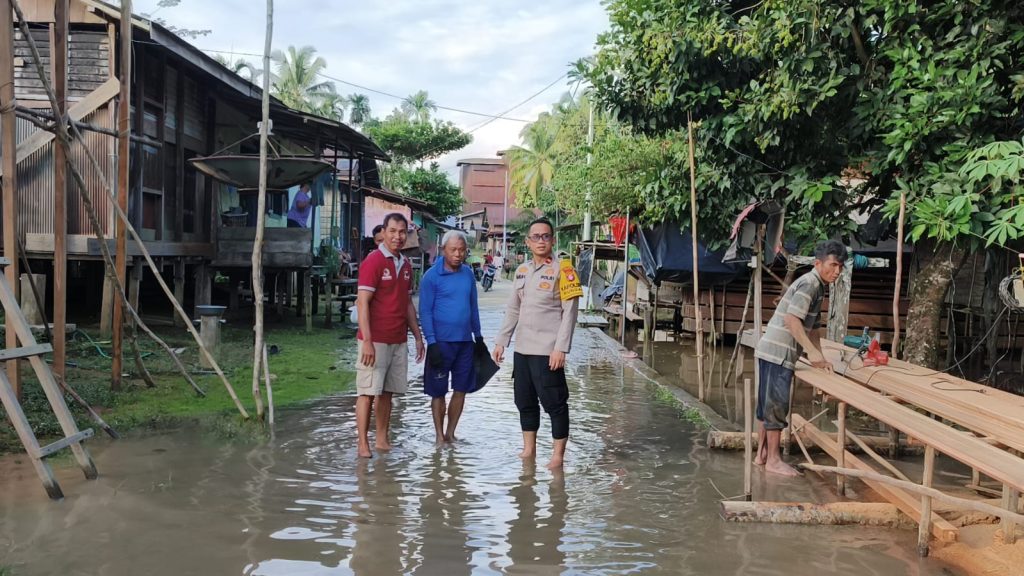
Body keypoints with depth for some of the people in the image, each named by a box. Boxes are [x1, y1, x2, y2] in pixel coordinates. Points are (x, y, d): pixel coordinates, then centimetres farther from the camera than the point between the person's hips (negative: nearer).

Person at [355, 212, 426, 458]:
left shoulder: (405, 264, 13)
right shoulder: (373, 261, -9)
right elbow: (363, 302, -14)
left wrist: (418, 336, 16)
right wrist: (367, 341, -19)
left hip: (399, 341, 7)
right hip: (376, 340, -6)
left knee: (387, 392, 11)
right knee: (368, 392, -2)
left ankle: (382, 440, 19)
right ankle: (363, 445, 3)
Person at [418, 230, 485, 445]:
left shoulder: (468, 274, 7)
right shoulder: (431, 276, -8)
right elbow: (425, 312, -9)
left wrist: (478, 336, 16)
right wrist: (432, 343, -15)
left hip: (465, 341, 5)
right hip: (442, 342, -5)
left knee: (461, 390, 9)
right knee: (438, 392, 5)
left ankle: (450, 433, 23)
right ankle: (439, 435, 18)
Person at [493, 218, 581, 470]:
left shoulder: (562, 270, -7)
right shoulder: (521, 270, 12)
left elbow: (569, 312, -11)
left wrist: (560, 348, -17)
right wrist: (501, 341, 12)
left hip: (547, 351, -7)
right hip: (522, 349, 7)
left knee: (554, 402, -1)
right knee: (525, 401, 13)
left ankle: (558, 454, 9)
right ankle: (529, 449, 26)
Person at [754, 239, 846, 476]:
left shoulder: (817, 287, 17)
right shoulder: (809, 283, -14)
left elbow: (812, 327, 23)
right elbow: (791, 319, -25)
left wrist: (820, 357, 16)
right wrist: (812, 351, -26)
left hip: (773, 352, 10)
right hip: (778, 352, -10)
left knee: (769, 404, 14)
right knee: (776, 405, -4)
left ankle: (762, 454, 22)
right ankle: (773, 460, 2)